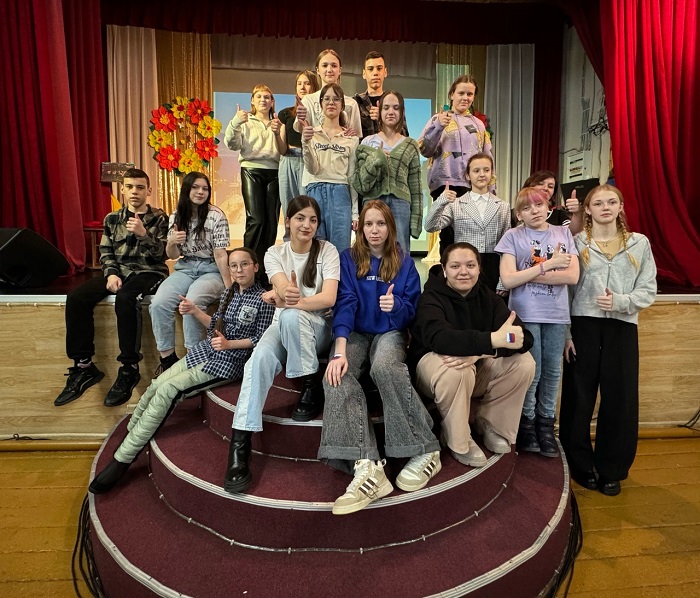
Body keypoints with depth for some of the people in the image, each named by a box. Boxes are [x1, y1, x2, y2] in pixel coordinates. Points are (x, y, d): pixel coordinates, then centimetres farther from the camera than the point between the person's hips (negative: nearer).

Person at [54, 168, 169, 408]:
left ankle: (129, 369, -27)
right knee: (76, 298, -20)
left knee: (125, 298, -37)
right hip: (119, 271, 5)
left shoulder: (159, 218, 3)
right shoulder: (112, 219, 13)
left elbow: (160, 255, -5)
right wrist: (111, 274, -7)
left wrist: (143, 234, -21)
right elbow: (105, 252, 12)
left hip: (149, 272, -5)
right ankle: (83, 366, -10)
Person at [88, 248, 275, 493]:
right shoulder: (229, 292, 11)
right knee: (155, 386, -6)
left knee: (166, 392, -17)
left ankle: (122, 461, -9)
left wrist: (230, 344, -20)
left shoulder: (263, 299, -10)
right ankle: (124, 440, 9)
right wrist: (195, 311, 1)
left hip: (228, 362, -7)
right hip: (205, 351, 7)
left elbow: (263, 339, -10)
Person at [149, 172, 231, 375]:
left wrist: (229, 287, -13)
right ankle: (167, 356, -8)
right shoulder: (176, 216, 6)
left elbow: (220, 254, -9)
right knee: (158, 304, -23)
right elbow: (173, 256, 9)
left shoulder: (216, 216, -7)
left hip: (211, 270, -4)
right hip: (185, 269, 4)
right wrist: (171, 243, -14)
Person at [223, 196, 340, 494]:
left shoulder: (327, 251, -4)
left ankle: (312, 388, -20)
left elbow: (329, 298, -19)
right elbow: (283, 292, -16)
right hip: (284, 327, 2)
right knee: (259, 359, -31)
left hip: (318, 327, -2)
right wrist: (285, 296, -40)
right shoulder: (275, 253, 3)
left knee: (291, 316, -36)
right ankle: (239, 442, -31)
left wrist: (294, 301, -34)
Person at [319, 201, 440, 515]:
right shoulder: (348, 259, 4)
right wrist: (339, 351, -24)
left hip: (390, 332, 0)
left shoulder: (404, 262, 6)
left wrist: (395, 305, -23)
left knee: (384, 367, -36)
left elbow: (411, 307, 3)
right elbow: (344, 304, -9)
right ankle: (366, 466, -43)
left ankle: (425, 451, -24)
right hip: (356, 333, 1)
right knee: (336, 375, -32)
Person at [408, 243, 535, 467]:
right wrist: (492, 340, -53)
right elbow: (439, 338, -41)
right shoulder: (431, 298, -19)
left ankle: (491, 423, 4)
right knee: (456, 372, -38)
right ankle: (459, 442, -13)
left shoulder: (488, 296, -5)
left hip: (478, 367, 5)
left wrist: (479, 352, -38)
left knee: (524, 362, -17)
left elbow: (524, 337, -19)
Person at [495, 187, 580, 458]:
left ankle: (546, 423, 26)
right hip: (525, 314, -3)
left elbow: (572, 276, -5)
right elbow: (508, 280, -12)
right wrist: (548, 265, -13)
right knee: (531, 372, 2)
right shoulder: (513, 236, 0)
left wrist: (528, 274, -11)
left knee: (552, 371, 10)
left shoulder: (563, 233, 7)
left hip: (557, 314, 3)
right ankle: (526, 422, 22)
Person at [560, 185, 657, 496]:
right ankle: (581, 465, 21)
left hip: (622, 328, 2)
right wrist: (564, 332, -6)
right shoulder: (576, 243, 4)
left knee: (620, 400, 5)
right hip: (583, 326, -1)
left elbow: (648, 290, 5)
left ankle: (611, 470, 23)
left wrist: (620, 301, -15)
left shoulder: (639, 243, 9)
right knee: (579, 398, 3)